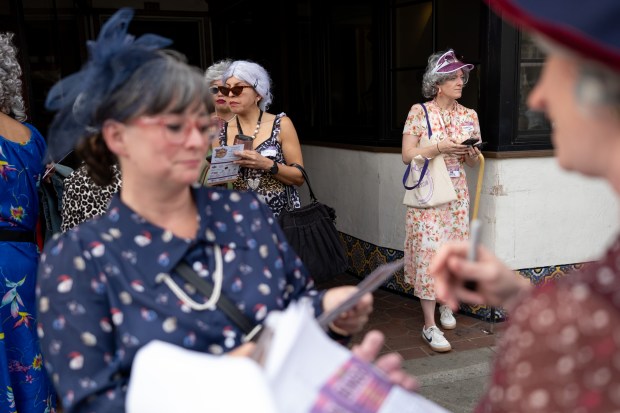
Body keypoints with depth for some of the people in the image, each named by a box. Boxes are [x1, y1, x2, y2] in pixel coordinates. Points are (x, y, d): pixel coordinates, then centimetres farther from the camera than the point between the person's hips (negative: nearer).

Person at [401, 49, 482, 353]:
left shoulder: (469, 116, 7)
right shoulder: (419, 112, -5)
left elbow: (472, 162, 13)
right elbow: (407, 155, -9)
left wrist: (472, 154, -10)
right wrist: (440, 148, -20)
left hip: (457, 192, 4)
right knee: (428, 251, -7)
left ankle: (446, 302, 34)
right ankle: (429, 325, -1)